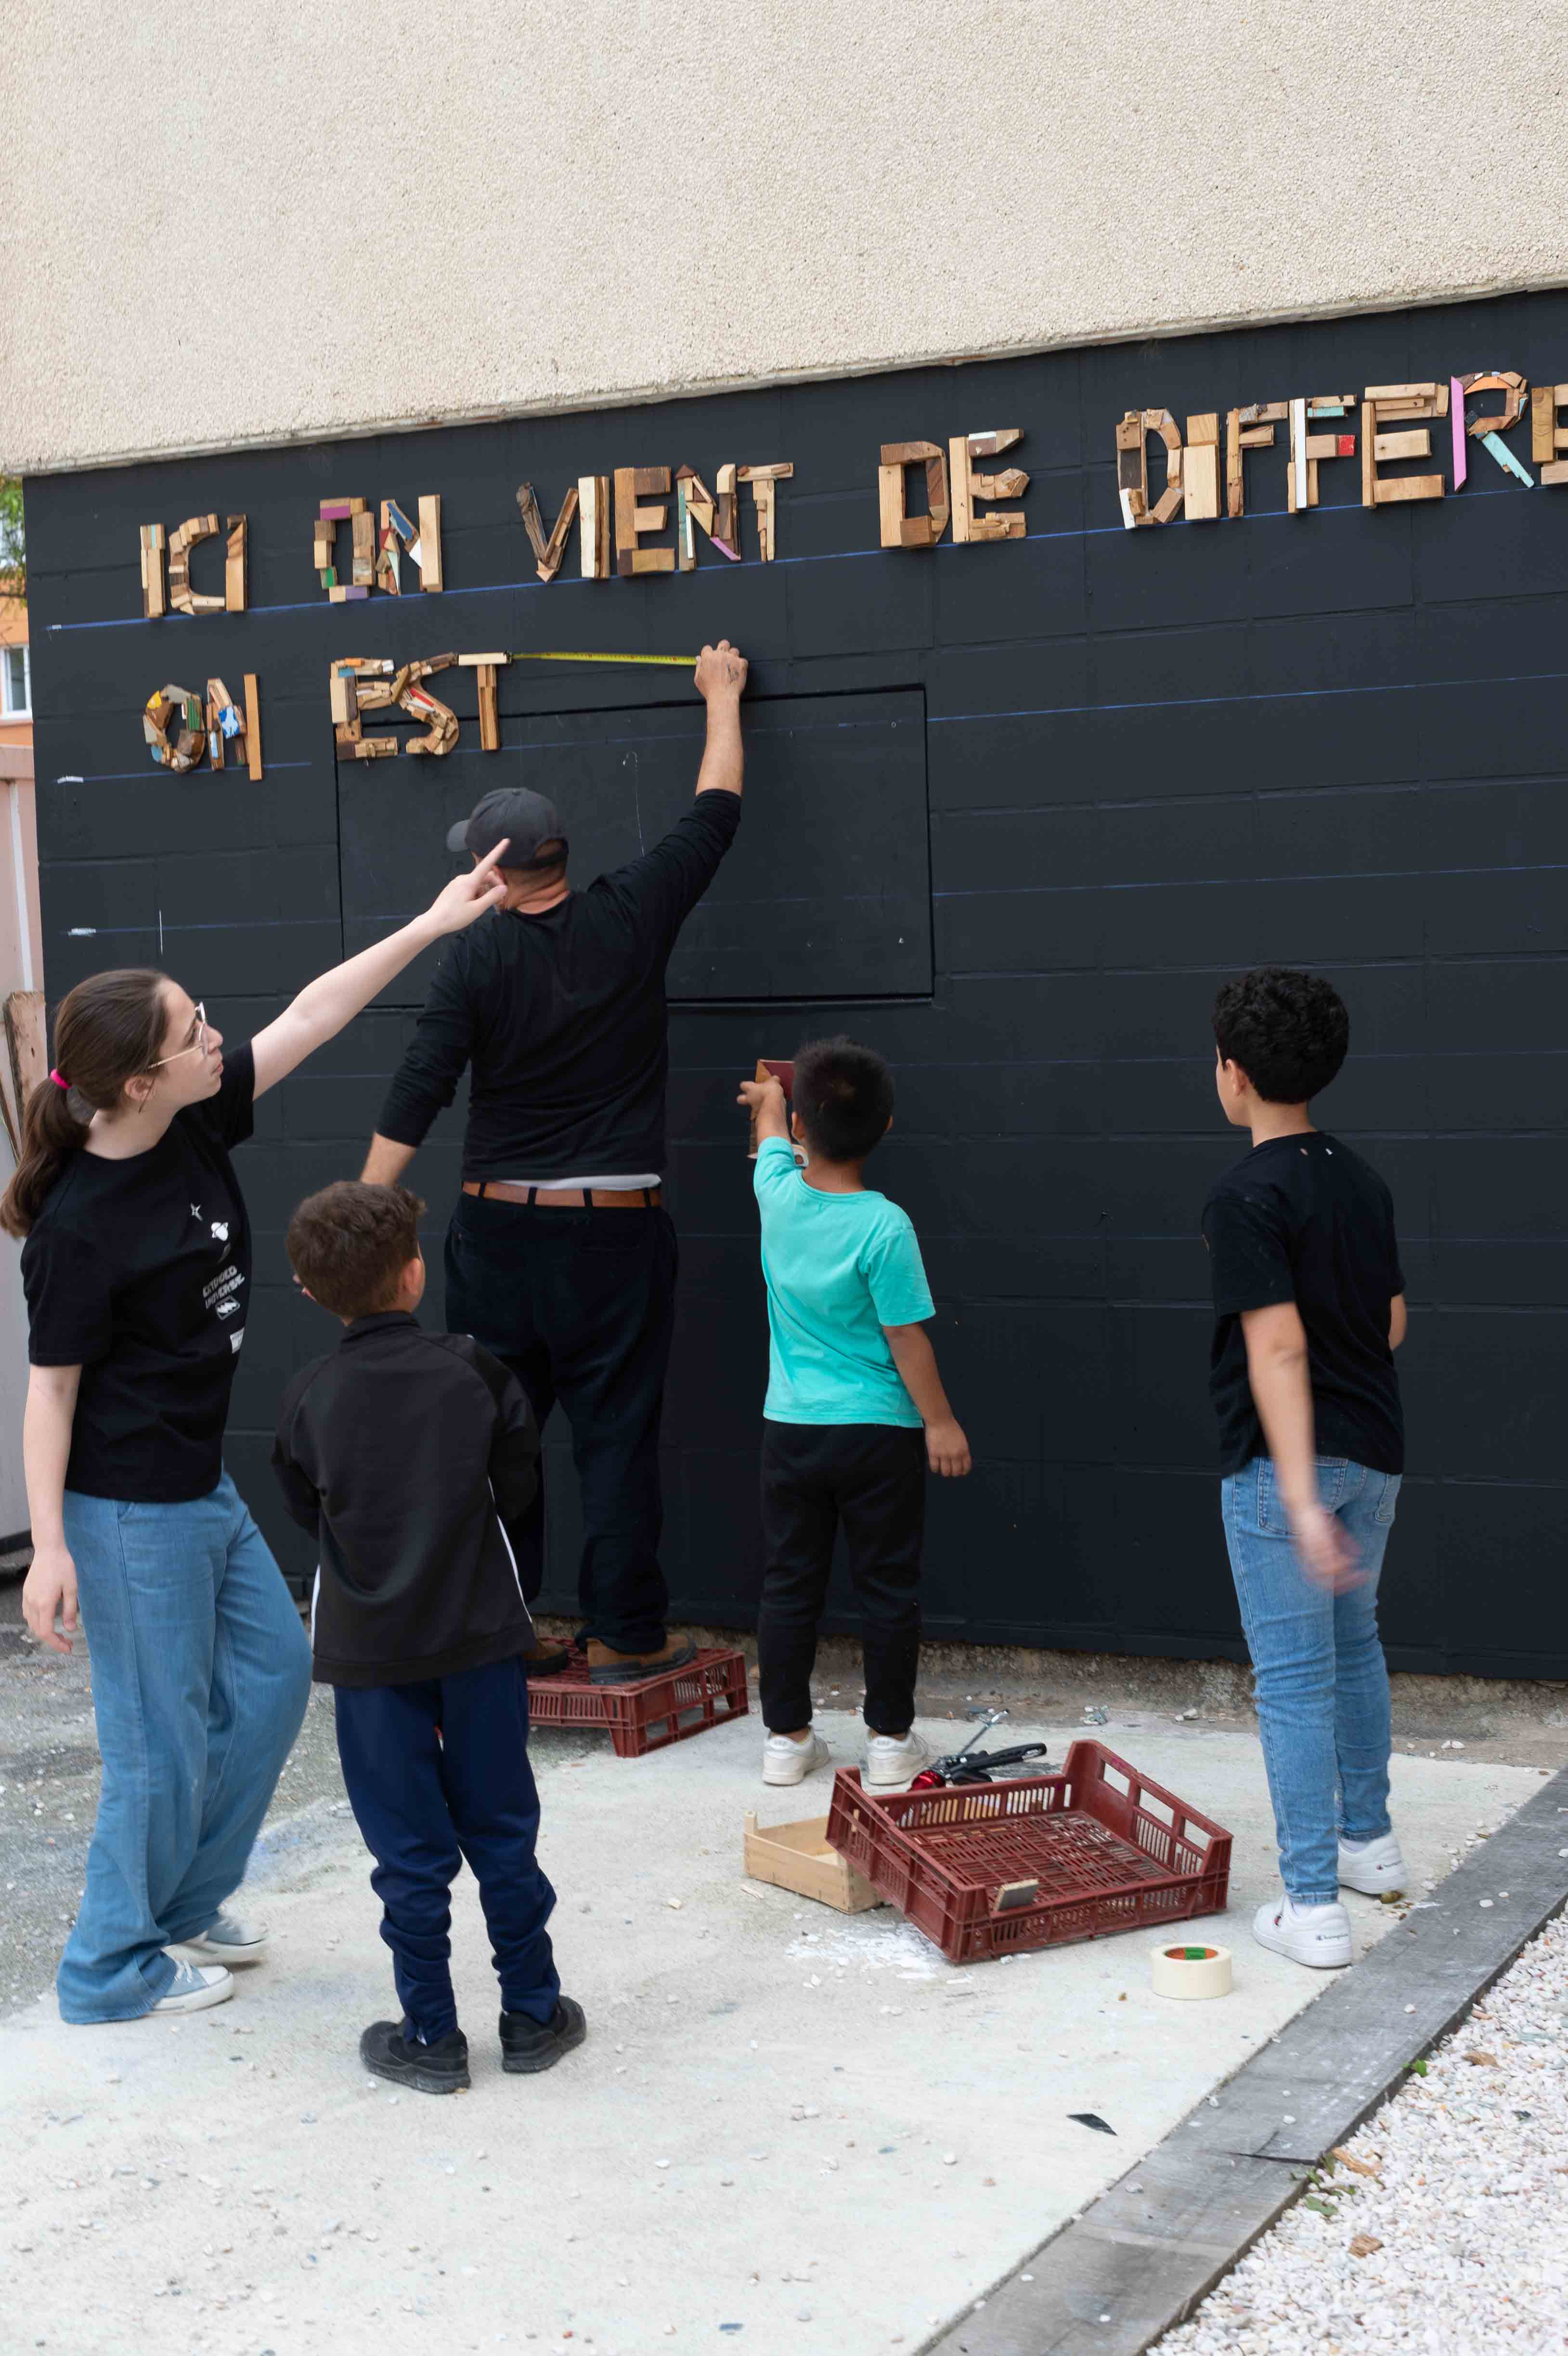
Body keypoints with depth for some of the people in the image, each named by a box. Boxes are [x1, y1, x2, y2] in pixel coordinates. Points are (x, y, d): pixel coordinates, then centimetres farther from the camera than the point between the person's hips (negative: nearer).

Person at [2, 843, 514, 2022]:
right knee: (163, 1735, 2)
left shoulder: (198, 1128, -3)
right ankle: (115, 1963, 21)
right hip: (127, 1508, -9)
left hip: (204, 1489, 9)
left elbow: (309, 1017, 3)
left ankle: (185, 1901, 34)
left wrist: (433, 924, 4)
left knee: (273, 1671, 18)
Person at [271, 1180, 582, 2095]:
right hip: (481, 1637, 1)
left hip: (369, 1648, 0)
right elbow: (519, 1487, -1)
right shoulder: (473, 1369, -8)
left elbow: (308, 1512, 4)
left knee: (410, 1849, 7)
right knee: (501, 1828, 13)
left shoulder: (311, 1396, -8)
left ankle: (431, 2036, 14)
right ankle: (533, 2013, 21)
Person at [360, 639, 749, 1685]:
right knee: (616, 1431, 4)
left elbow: (415, 1099, -9)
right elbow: (715, 815, 10)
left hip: (498, 1226, 0)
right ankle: (624, 1634, 8)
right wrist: (722, 697, 24)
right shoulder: (632, 920, -3)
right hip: (615, 1232, 0)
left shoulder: (476, 961, -6)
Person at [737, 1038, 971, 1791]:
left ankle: (786, 1737, 17)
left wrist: (768, 1101, 41)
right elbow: (906, 1337, -14)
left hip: (790, 1429, 4)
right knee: (887, 1588, 8)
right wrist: (940, 1423, -4)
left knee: (789, 1586, 12)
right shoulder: (883, 1227, -18)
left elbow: (773, 1133, 19)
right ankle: (890, 1740, 13)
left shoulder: (778, 1193, -5)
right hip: (878, 1433, -4)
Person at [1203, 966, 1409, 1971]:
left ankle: (1312, 1906, 1)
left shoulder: (1249, 1194, -17)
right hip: (1375, 1453, 8)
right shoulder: (1366, 1182, 7)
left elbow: (1277, 1348, -24)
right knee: (1355, 1644, 24)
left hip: (1289, 1463, -8)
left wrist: (1301, 1499, -27)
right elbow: (1393, 1324, 14)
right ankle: (1369, 1840, 38)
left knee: (1296, 1679, -2)